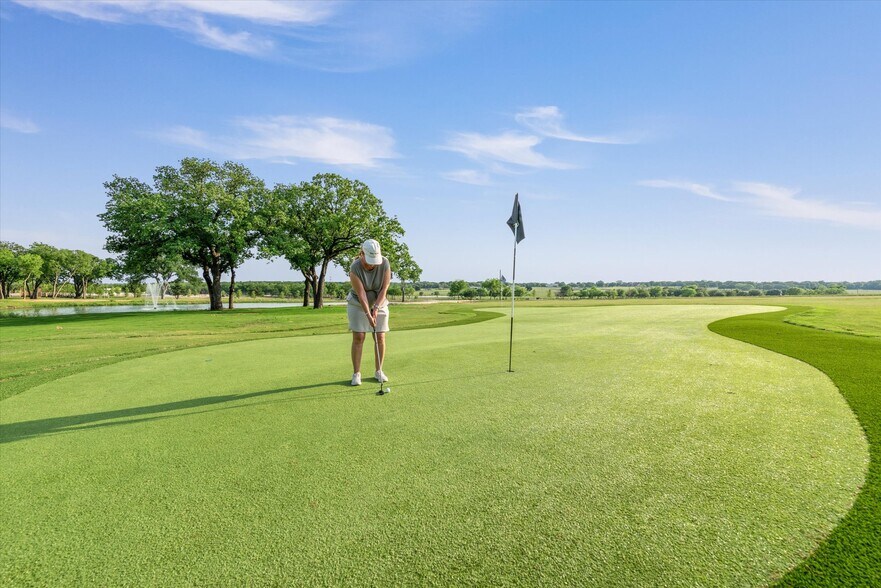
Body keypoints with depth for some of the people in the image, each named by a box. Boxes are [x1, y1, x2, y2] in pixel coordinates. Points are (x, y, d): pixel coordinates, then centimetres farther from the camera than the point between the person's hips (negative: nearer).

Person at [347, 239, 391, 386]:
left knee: (380, 337, 0)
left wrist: (376, 308, -24)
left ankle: (379, 371, 13)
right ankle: (356, 373, 2)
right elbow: (361, 294, -26)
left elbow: (384, 289, -18)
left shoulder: (385, 264, -21)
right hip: (358, 304, -2)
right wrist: (368, 314, -30)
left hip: (379, 303, 2)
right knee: (358, 337, -5)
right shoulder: (354, 269, -26)